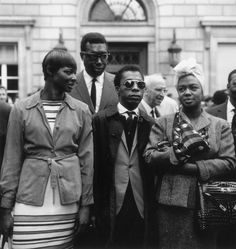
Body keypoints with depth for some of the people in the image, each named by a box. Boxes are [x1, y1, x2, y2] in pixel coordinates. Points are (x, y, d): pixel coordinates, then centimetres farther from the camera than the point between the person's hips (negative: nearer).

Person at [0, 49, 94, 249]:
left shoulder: (81, 111, 4)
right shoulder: (21, 109, 1)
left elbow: (86, 160, 7)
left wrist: (86, 204, 4)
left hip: (68, 202, 1)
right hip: (30, 202, -1)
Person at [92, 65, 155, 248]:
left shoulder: (151, 124, 7)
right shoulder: (101, 120, 0)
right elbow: (95, 166, -3)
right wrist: (96, 209, -6)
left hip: (143, 210, 2)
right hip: (112, 210, -2)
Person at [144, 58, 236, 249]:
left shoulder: (220, 125, 8)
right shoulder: (163, 123, 7)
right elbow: (149, 156, -4)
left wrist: (192, 167, -14)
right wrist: (179, 153, -18)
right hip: (171, 203, -1)